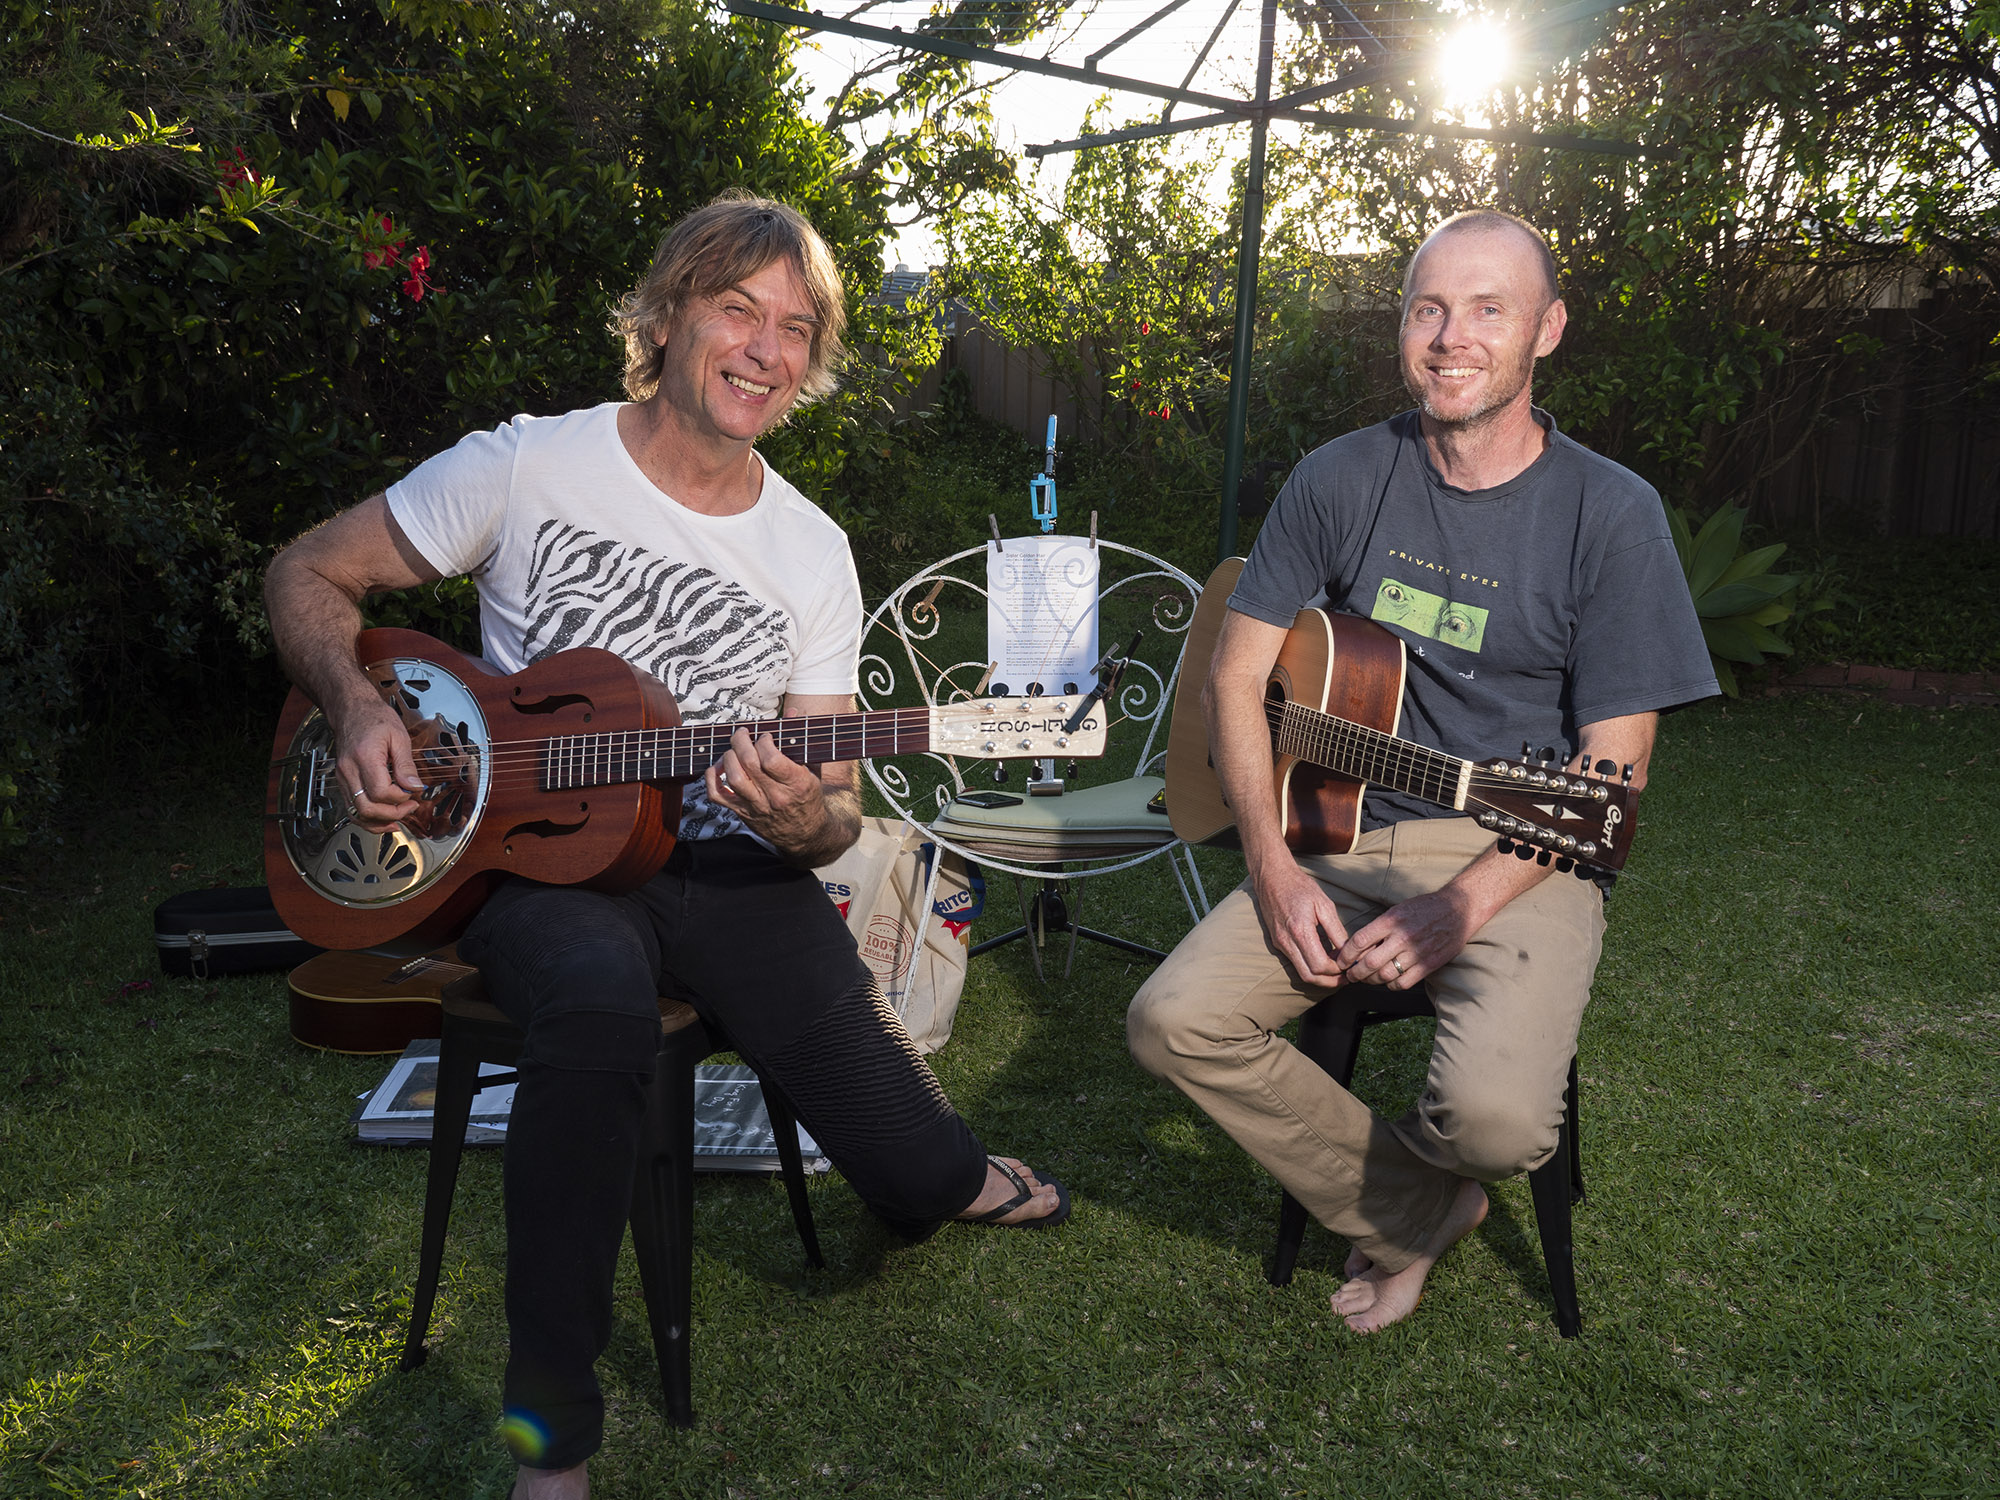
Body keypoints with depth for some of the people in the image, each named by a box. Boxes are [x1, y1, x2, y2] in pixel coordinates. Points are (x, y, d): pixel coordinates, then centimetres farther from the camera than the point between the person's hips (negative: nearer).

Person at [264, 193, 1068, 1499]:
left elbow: (833, 797, 3)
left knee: (915, 1167, -13)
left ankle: (944, 1178, 31)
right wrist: (356, 707, -14)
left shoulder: (812, 554, 2)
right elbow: (310, 575, 5)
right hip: (533, 853, -2)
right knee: (601, 999, -40)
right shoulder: (526, 468, -3)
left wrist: (806, 820, -22)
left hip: (722, 864, 2)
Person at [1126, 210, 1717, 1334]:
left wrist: (1461, 907, -20)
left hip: (1518, 856, -3)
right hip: (1339, 835, 4)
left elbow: (1613, 766, -9)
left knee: (1500, 1118, -28)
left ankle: (1390, 1178, 12)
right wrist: (1274, 864, -10)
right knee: (1173, 1022, -16)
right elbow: (1238, 673, 4)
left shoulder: (1610, 513, -6)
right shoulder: (1342, 481, 3)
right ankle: (1419, 1212, 5)